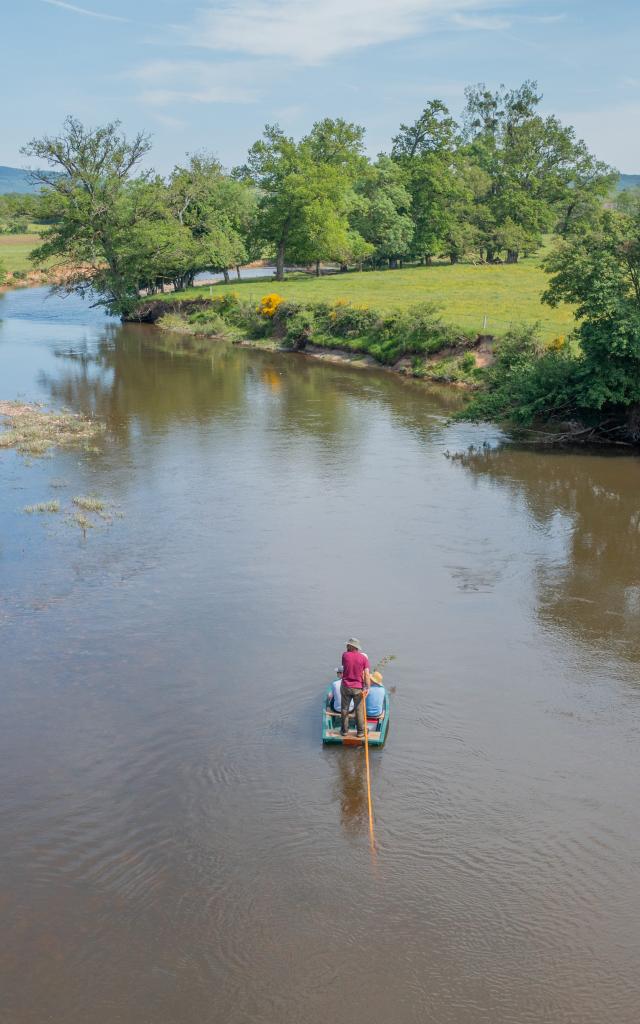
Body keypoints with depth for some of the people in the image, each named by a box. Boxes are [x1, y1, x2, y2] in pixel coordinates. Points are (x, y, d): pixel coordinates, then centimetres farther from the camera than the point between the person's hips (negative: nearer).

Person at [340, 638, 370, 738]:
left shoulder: (345, 655, -9)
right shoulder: (364, 658, -8)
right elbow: (366, 674, -14)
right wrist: (367, 688, -13)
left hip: (346, 687, 0)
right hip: (358, 688, 0)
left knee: (344, 709, 14)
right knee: (359, 710, 10)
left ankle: (344, 730, 22)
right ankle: (360, 732, 16)